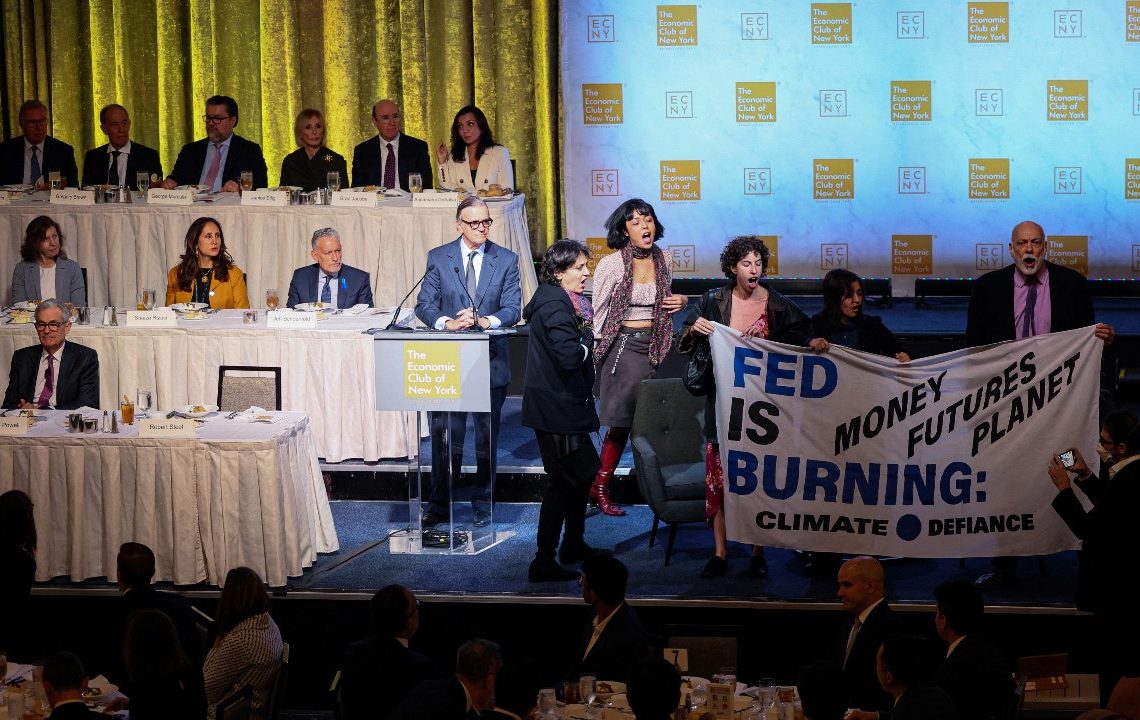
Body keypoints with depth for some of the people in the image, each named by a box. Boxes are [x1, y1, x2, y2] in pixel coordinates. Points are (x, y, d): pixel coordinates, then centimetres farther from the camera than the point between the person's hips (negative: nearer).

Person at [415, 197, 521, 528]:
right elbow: (424, 305, -2)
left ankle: (484, 504, 19)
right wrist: (448, 323, -21)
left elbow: (512, 309, -2)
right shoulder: (438, 258, 3)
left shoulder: (506, 260, 4)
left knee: (487, 436, 9)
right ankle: (439, 505, 7)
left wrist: (485, 321, -21)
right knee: (444, 435, -1)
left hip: (491, 361, 1)